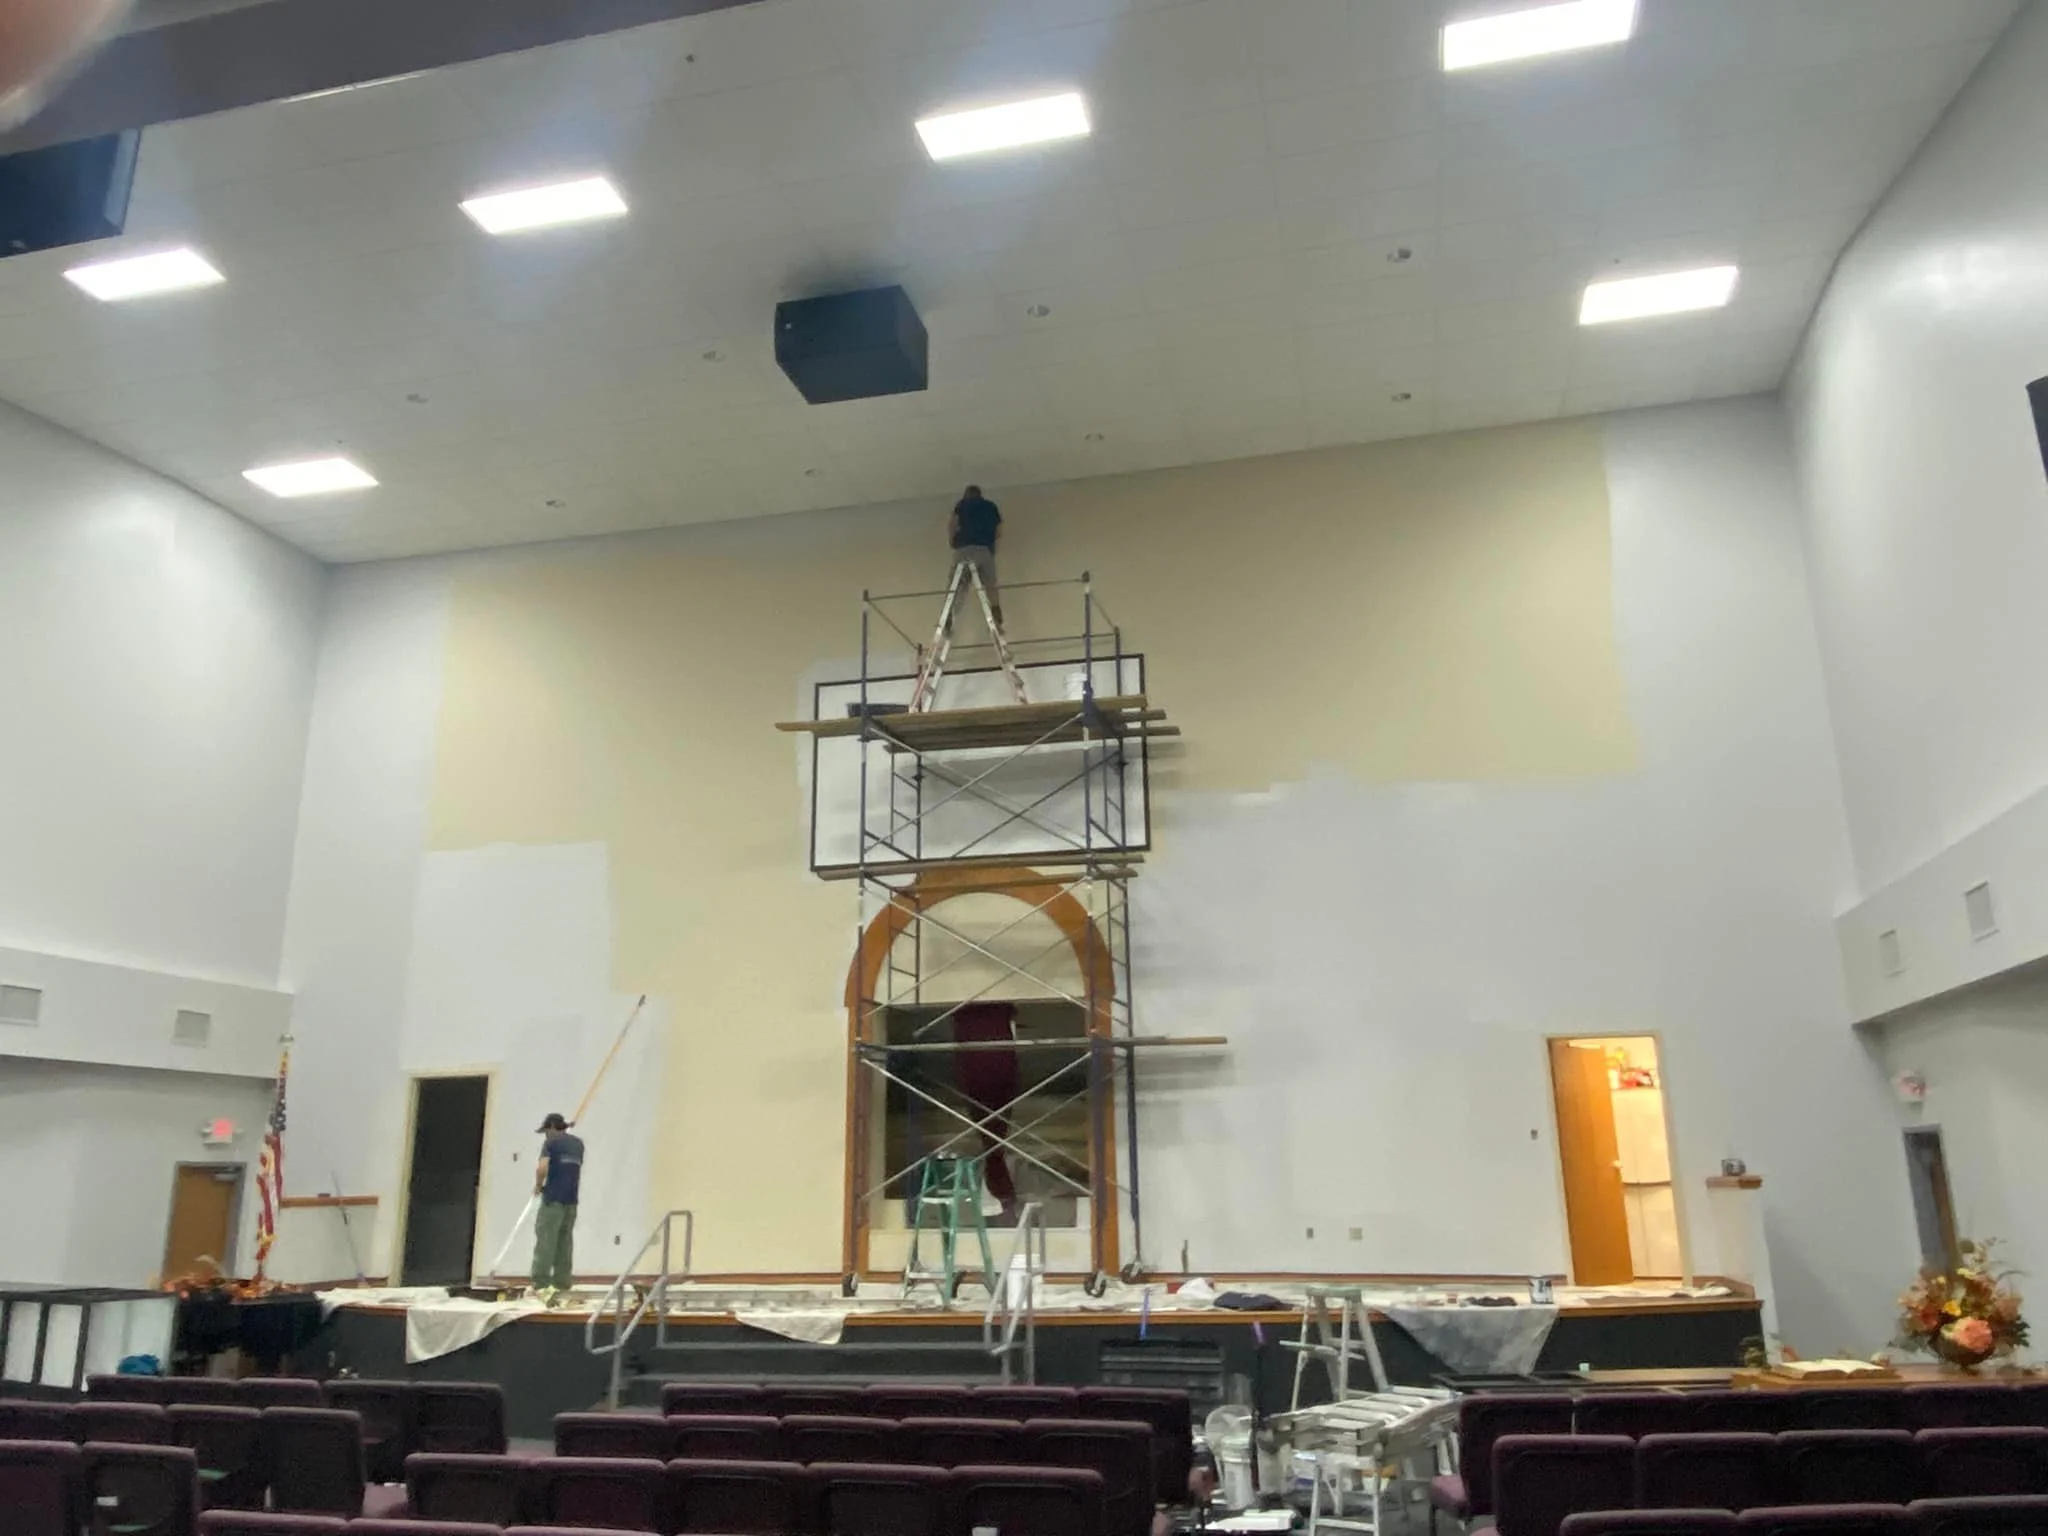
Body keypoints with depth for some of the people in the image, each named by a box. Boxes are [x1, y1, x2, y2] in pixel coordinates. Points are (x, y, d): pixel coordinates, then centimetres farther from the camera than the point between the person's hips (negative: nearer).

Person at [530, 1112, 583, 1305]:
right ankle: (560, 1285, 9)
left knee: (545, 1240, -5)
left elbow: (542, 1168, -18)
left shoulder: (551, 1143, -4)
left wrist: (538, 1185, -2)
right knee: (565, 1242, 8)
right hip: (572, 1200, 6)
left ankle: (541, 1285, -11)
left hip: (553, 1198, -6)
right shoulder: (578, 1143, 15)